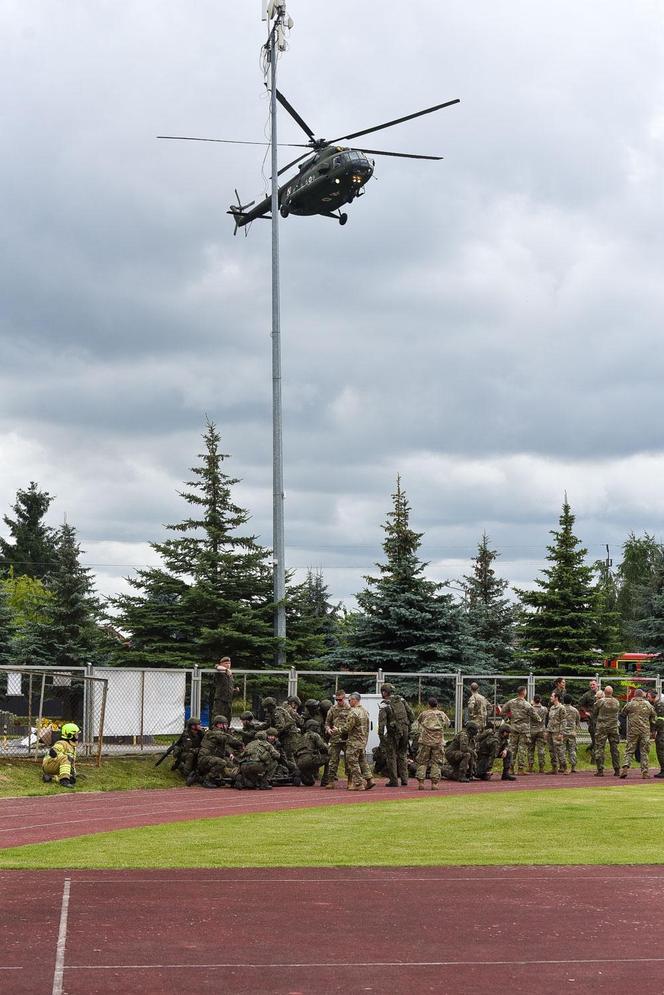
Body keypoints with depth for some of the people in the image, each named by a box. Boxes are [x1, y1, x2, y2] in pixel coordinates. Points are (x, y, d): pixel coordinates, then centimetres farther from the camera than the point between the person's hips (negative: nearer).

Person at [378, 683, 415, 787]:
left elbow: (382, 721, -16)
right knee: (403, 754, 18)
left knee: (391, 756, 5)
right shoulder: (401, 700, 6)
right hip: (404, 731, 5)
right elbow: (411, 714, 7)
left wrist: (381, 735, -14)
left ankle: (394, 781, 5)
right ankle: (404, 779, 15)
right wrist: (408, 726, 17)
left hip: (392, 732, -5)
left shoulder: (384, 705, -9)